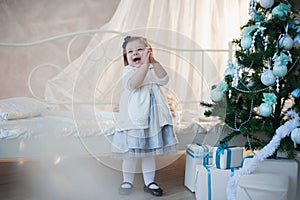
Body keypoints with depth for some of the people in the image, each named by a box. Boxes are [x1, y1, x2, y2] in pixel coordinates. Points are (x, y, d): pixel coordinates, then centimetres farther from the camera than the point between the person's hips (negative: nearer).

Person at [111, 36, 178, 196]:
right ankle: (127, 180, 23)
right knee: (130, 152, 4)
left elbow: (163, 80, -10)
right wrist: (145, 64, -30)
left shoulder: (152, 70, 9)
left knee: (149, 151, 12)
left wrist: (154, 62, -20)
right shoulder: (128, 70, -3)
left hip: (152, 118, 4)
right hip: (133, 119, -3)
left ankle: (149, 182, 25)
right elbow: (132, 84, -25)